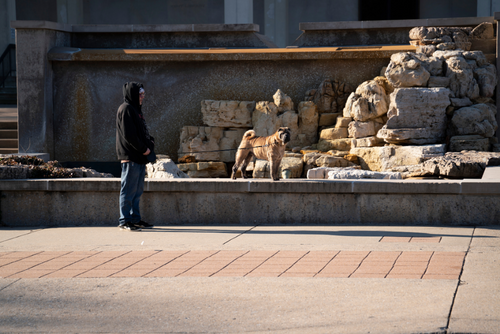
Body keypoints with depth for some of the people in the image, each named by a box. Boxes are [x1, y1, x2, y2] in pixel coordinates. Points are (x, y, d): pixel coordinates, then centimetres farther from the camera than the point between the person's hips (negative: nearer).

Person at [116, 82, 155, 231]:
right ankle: (125, 221, -6)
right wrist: (143, 149, -15)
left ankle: (135, 219, 19)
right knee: (129, 190, -8)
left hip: (140, 157, 10)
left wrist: (150, 143, 5)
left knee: (137, 190, 13)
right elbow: (129, 135, -18)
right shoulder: (125, 109, -11)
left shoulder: (135, 109, 20)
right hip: (130, 157, -10)